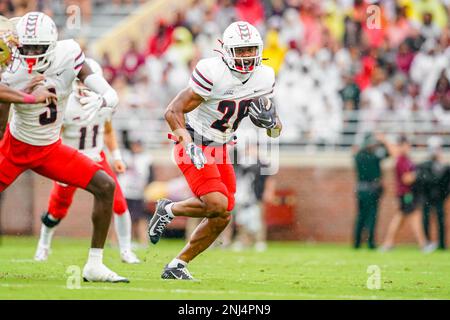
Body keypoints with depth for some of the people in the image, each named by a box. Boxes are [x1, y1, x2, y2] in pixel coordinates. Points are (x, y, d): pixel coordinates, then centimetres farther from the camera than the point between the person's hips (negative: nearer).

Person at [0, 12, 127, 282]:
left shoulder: (69, 57, -21)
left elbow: (112, 95, -22)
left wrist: (100, 101, -44)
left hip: (51, 149, 3)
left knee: (105, 186, -10)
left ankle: (95, 266, -2)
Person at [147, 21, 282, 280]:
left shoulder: (264, 79, -3)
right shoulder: (213, 73, -24)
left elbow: (275, 129, 7)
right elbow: (173, 112, -21)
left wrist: (269, 119, -17)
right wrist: (188, 143, -34)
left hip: (220, 150, 7)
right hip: (195, 146, -7)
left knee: (221, 218, 4)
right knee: (219, 206, -23)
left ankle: (177, 265, 18)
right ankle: (170, 210, 5)